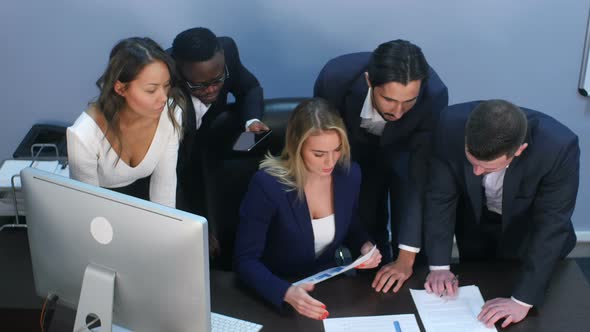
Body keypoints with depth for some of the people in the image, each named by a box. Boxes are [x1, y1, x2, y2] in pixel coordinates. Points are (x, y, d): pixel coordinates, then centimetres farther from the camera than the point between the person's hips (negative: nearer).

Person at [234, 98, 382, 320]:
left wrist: (365, 245, -9)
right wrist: (286, 293, -33)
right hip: (276, 296, -3)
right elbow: (245, 260, -18)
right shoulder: (268, 184, -21)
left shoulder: (349, 174, -7)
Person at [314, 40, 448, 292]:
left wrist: (406, 258, -35)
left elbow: (422, 173, -34)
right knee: (366, 227, 2)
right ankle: (378, 278, 32)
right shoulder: (335, 77, -37)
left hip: (407, 147, -1)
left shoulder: (434, 95, -39)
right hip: (356, 145, 1)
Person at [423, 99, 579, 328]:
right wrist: (439, 265, -26)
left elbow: (551, 226, -32)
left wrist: (523, 300, -34)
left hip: (528, 234, -1)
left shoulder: (559, 147, -38)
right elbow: (440, 198, -22)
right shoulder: (451, 126, -34)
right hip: (475, 223, 2)